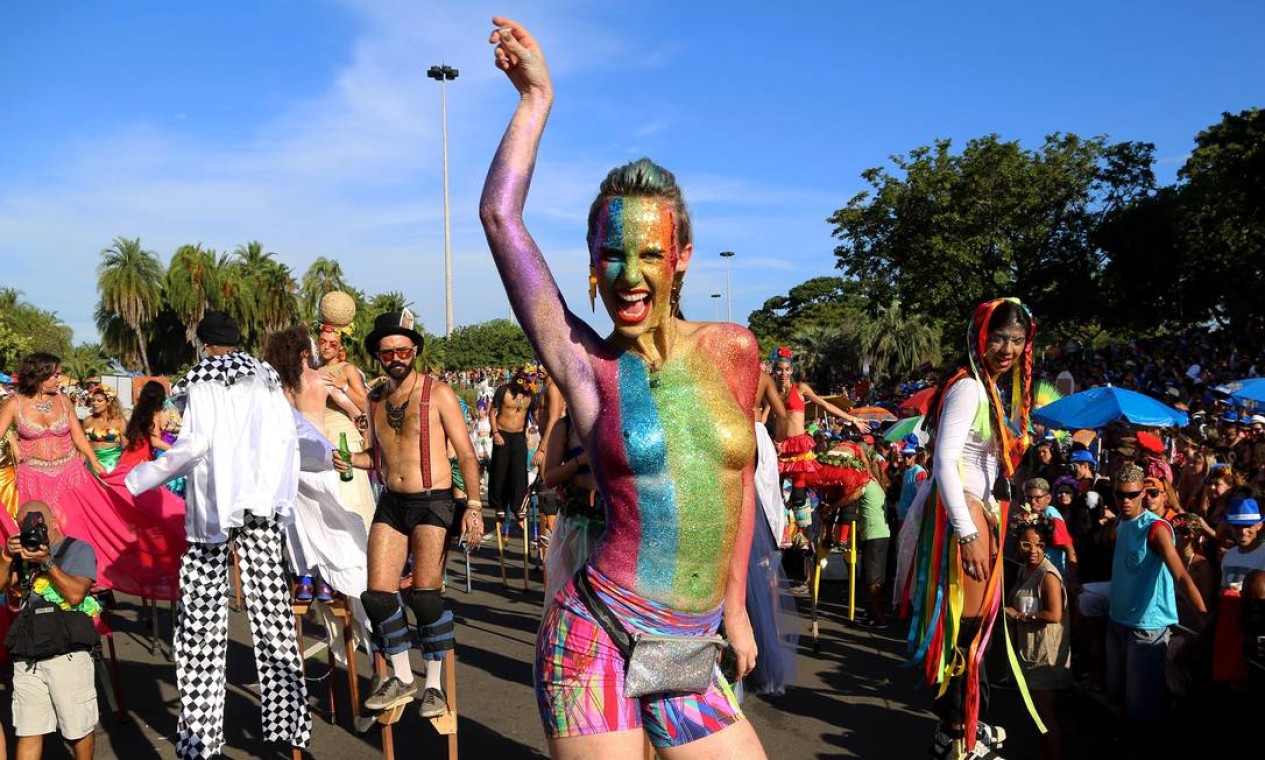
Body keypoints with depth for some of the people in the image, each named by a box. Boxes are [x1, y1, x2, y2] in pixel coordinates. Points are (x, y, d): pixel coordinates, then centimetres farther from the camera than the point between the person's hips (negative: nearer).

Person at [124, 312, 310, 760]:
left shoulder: (201, 382, 0)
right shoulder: (266, 380, 11)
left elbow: (195, 442, -11)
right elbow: (289, 438, 7)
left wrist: (136, 481, -2)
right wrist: (283, 496, 19)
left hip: (213, 507, -3)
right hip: (264, 502, 3)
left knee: (202, 617, 3)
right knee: (271, 608, 5)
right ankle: (286, 721, 7)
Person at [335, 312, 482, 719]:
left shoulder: (437, 392, -7)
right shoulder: (375, 398, 10)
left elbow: (465, 454, -8)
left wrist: (473, 506, -17)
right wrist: (349, 460, 1)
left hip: (432, 502, -5)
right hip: (391, 503, 6)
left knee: (425, 595, -5)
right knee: (377, 594, 1)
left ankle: (435, 684, 13)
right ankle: (402, 678, 20)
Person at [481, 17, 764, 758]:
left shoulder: (734, 349, 1)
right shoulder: (586, 365, -7)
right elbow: (500, 216, -9)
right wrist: (538, 97, 3)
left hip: (692, 655, 4)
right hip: (597, 641, -3)